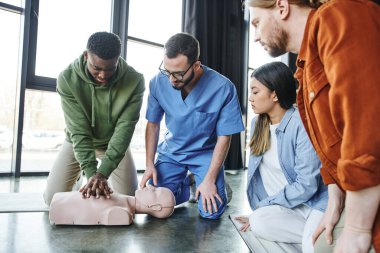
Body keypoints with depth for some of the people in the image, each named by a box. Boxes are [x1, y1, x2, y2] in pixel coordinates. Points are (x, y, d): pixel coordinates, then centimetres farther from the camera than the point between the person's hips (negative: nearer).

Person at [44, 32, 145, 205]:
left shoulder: (134, 81, -28)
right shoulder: (67, 79, -27)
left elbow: (124, 128, -28)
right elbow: (79, 130, -26)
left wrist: (102, 173, -36)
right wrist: (91, 173, -36)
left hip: (114, 143, 0)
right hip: (78, 141, 0)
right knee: (53, 199, -4)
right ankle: (78, 176, 29)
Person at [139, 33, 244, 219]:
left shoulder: (223, 88, -24)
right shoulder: (158, 82, -16)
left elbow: (224, 137, -14)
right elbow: (153, 124, -2)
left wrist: (210, 180, -16)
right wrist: (149, 165, -8)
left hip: (206, 153, -2)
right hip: (171, 151, 3)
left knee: (211, 211, -15)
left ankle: (217, 187, 19)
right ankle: (184, 184, 21)